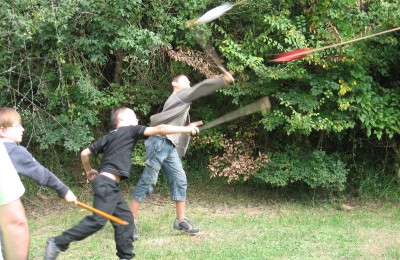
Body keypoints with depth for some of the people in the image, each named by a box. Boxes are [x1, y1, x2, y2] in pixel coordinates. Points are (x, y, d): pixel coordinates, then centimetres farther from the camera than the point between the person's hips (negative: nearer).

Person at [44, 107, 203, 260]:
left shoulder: (108, 137, 22)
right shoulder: (130, 130, 3)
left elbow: (85, 153, 20)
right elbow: (158, 130, -4)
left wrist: (89, 170, 37)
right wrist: (186, 129, -3)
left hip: (110, 185, 10)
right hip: (107, 183, -10)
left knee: (125, 218, 10)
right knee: (98, 220, -16)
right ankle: (58, 243, -17)